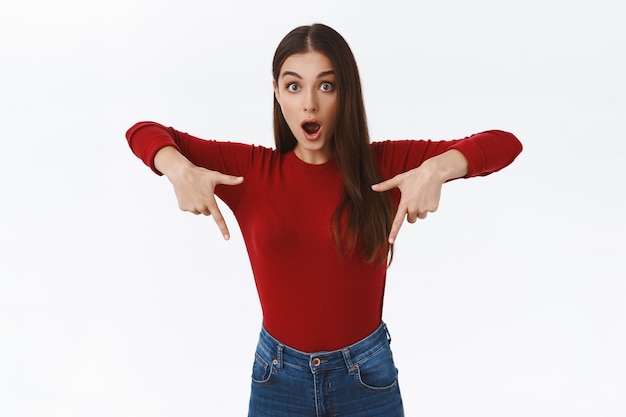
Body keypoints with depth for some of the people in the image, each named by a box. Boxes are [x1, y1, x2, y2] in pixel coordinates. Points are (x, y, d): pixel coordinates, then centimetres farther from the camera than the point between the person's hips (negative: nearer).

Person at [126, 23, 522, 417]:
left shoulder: (384, 164, -8)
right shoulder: (251, 169, -5)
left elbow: (504, 144, -11)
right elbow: (144, 132, -1)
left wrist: (436, 170, -31)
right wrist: (180, 170, -23)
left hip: (367, 378, 0)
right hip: (277, 379, 1)